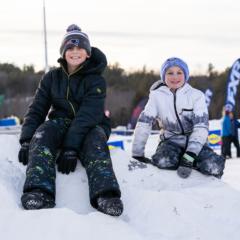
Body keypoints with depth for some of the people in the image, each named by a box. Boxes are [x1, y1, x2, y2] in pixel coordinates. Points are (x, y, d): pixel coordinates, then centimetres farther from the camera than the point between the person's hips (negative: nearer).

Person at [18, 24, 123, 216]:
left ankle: (105, 195, -62)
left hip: (91, 127, -2)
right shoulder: (52, 78, 7)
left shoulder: (96, 80, -5)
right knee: (43, 132, -31)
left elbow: (88, 115, -19)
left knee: (96, 138, -37)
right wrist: (26, 141, -18)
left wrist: (70, 147, -33)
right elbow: (36, 110, 0)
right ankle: (39, 192, -53)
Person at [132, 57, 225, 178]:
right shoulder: (157, 96, -5)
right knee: (163, 162, -35)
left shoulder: (196, 95, -6)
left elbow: (201, 126, -14)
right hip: (171, 141, 0)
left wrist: (190, 154, -27)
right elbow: (143, 123, -7)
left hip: (194, 142, 0)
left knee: (214, 167, -29)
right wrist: (137, 154, -12)